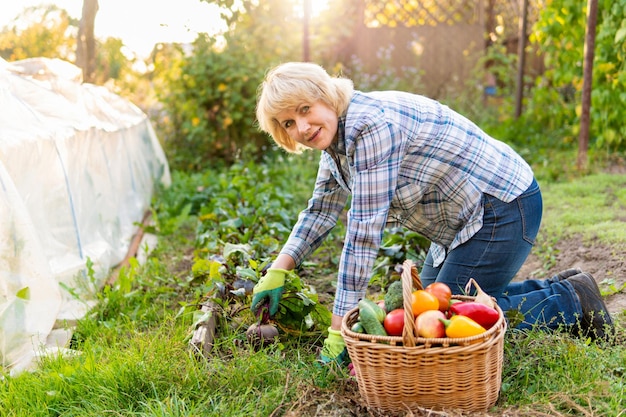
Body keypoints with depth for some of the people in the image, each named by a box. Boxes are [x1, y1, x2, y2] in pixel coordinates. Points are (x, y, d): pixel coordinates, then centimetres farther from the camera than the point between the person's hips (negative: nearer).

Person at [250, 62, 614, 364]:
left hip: (503, 209, -10)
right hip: (467, 219, 10)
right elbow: (321, 211, 14)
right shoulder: (337, 134, 3)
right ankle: (554, 288, 24)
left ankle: (570, 301, 5)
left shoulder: (372, 124, -28)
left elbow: (365, 231, -30)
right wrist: (277, 272, 4)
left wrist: (339, 330, -27)